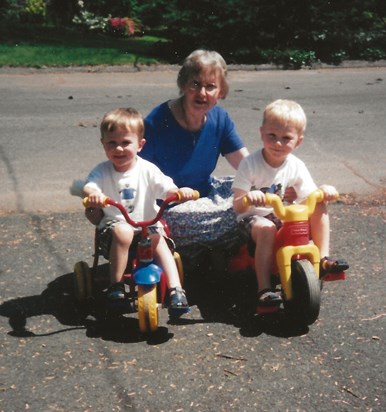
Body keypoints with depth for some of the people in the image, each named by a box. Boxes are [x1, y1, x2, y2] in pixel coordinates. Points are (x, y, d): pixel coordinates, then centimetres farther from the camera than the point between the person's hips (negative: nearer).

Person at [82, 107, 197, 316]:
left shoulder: (147, 170, -1)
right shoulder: (102, 171, -2)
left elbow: (167, 189, -11)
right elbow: (88, 186, -20)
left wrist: (180, 192, -35)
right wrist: (93, 193, -46)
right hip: (114, 225, -1)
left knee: (159, 240, -27)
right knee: (123, 232, -33)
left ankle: (175, 290, -26)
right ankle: (115, 284, -21)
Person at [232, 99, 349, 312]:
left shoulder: (296, 166, -4)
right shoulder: (250, 164, -16)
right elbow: (238, 207, -20)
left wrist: (323, 192, -23)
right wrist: (248, 197, -43)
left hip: (285, 216, 4)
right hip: (254, 217, -4)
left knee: (320, 207, -15)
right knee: (266, 228, -38)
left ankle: (323, 258, -11)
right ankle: (264, 288, -34)